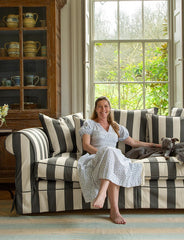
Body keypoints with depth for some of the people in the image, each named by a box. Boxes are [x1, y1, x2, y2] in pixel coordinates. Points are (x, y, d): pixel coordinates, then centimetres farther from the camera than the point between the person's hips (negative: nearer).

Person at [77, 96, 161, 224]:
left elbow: (133, 142, 31)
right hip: (95, 158, -3)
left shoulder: (116, 127, 27)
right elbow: (86, 145, 2)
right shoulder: (89, 124, 15)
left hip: (115, 158, 3)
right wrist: (100, 152, -16)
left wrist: (153, 145, 26)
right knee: (110, 151, -39)